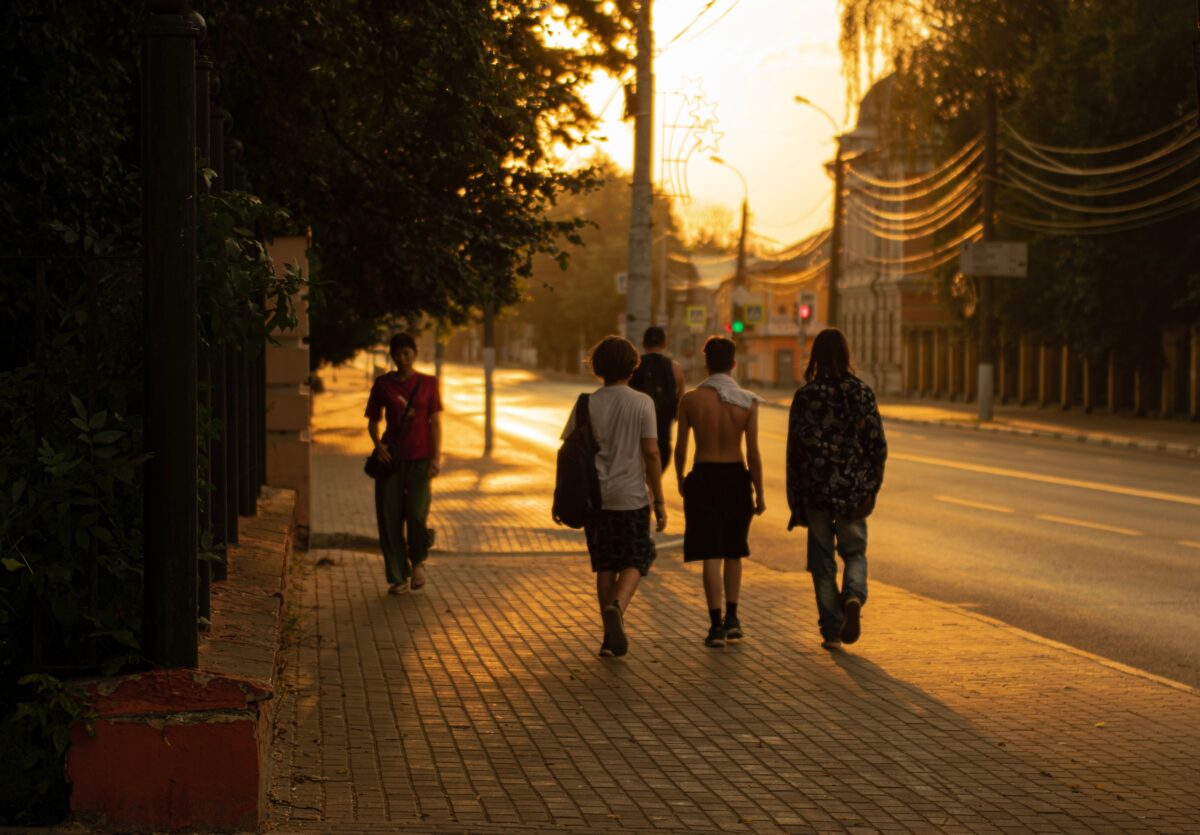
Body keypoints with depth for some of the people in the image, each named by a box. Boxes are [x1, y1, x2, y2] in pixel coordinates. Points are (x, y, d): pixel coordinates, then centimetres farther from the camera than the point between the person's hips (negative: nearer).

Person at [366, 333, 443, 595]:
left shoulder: (428, 383, 4)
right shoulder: (383, 384, 6)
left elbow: (436, 422, 3)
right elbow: (373, 421, 11)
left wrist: (436, 457, -7)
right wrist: (378, 444, -8)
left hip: (420, 458, -1)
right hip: (391, 457, 1)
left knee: (417, 513, -14)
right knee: (389, 518, -1)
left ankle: (418, 561, 15)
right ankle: (398, 577, 11)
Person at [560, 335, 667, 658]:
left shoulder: (587, 404, -1)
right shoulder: (642, 403, -6)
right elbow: (651, 454, -9)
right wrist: (660, 501, -3)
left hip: (595, 498, 2)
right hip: (631, 497, -2)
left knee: (605, 566, 11)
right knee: (634, 562, 8)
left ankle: (610, 636, 14)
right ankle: (616, 607, -20)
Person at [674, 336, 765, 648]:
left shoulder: (690, 400, -7)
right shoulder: (747, 402, -7)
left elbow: (680, 448, -1)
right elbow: (753, 452, -7)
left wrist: (680, 479, 16)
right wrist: (759, 492, 1)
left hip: (703, 478, -1)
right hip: (736, 477, 1)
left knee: (711, 554, 2)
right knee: (734, 552, 18)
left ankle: (716, 625, -1)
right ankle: (731, 618, 18)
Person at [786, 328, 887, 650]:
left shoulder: (805, 396, -5)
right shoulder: (862, 393, -1)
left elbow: (794, 449, -4)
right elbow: (878, 446, -4)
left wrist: (795, 501, 4)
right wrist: (871, 490, 2)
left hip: (815, 490, -1)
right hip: (852, 488, 1)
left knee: (822, 561, 10)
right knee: (854, 552, 17)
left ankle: (831, 632, 9)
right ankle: (853, 596, -13)